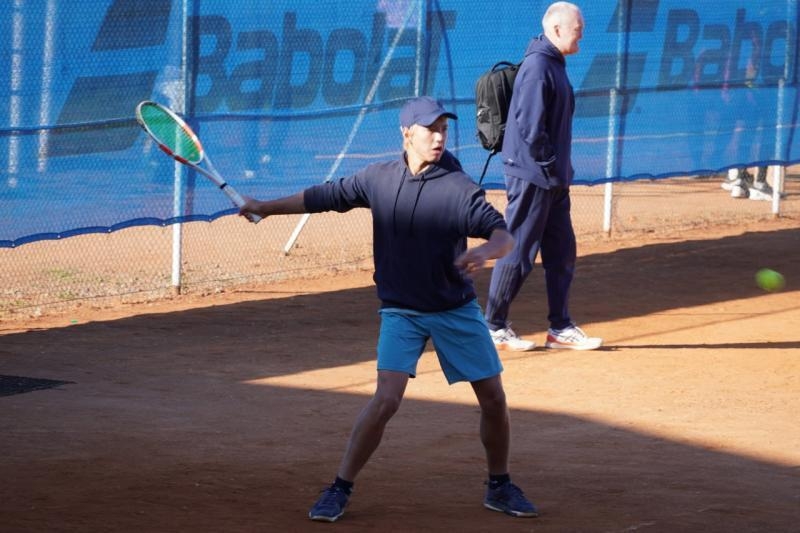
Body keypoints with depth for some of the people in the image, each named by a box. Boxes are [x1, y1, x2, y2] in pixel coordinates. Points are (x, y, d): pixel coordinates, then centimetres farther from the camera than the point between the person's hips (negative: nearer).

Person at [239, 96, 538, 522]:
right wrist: (267, 208, 6)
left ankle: (499, 487, 24)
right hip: (401, 310, 0)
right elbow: (324, 197, 7)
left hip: (456, 309, 0)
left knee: (493, 398, 3)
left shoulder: (458, 187, -14)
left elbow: (503, 235, -20)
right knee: (386, 398, -16)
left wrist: (486, 251, -42)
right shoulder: (379, 178, -5)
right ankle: (340, 489, -4)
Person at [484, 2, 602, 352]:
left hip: (552, 179, 10)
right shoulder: (538, 66, -16)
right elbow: (531, 127, -21)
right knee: (518, 252, -3)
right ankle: (495, 327, 5)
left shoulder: (554, 65, 14)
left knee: (562, 252, 12)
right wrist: (551, 167, -16)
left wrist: (561, 172, 13)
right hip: (532, 176, -10)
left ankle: (560, 329, 17)